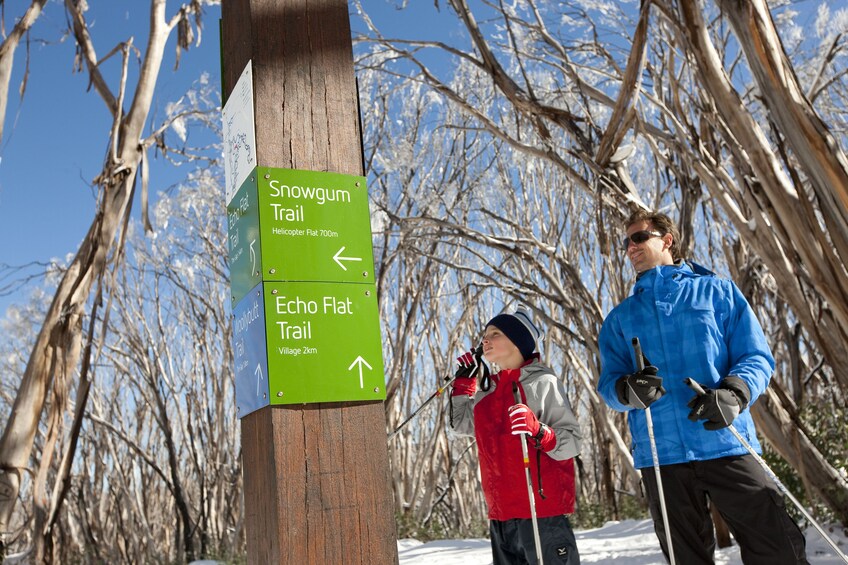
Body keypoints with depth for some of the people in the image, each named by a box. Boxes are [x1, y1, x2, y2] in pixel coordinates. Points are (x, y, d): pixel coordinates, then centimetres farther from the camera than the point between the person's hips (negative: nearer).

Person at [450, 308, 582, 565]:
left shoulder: (542, 382, -7)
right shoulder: (488, 391, 12)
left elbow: (571, 442, -11)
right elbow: (461, 423, 27)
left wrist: (537, 431, -29)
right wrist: (464, 379, 19)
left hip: (542, 509, -7)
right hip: (501, 514, 7)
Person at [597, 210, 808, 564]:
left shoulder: (718, 291, 9)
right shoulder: (620, 318, 14)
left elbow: (756, 356, 4)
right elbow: (608, 383, 9)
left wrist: (733, 393, -17)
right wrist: (628, 390, -16)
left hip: (727, 445, -2)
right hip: (661, 454, 2)